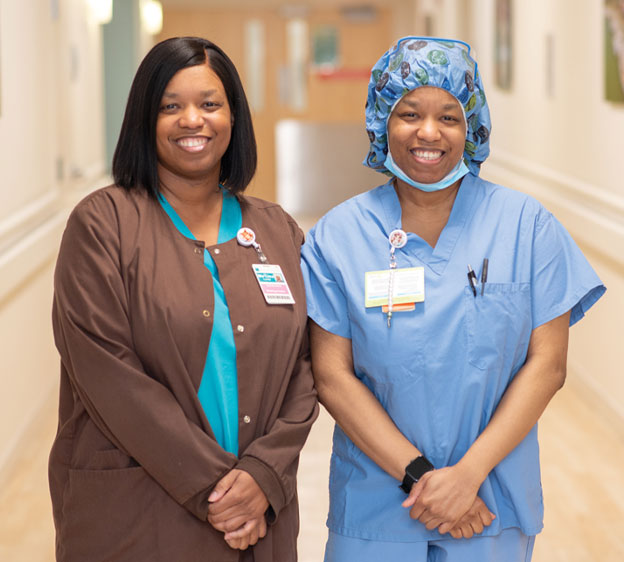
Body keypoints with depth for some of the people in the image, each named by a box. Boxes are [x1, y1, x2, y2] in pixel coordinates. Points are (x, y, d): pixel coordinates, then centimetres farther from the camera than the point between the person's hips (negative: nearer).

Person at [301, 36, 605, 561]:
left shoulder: (526, 224, -1)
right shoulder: (337, 236, -2)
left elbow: (548, 362, -5)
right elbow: (332, 375, -6)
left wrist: (469, 473, -14)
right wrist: (417, 474, -15)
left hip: (493, 503, 0)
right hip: (376, 506, 0)